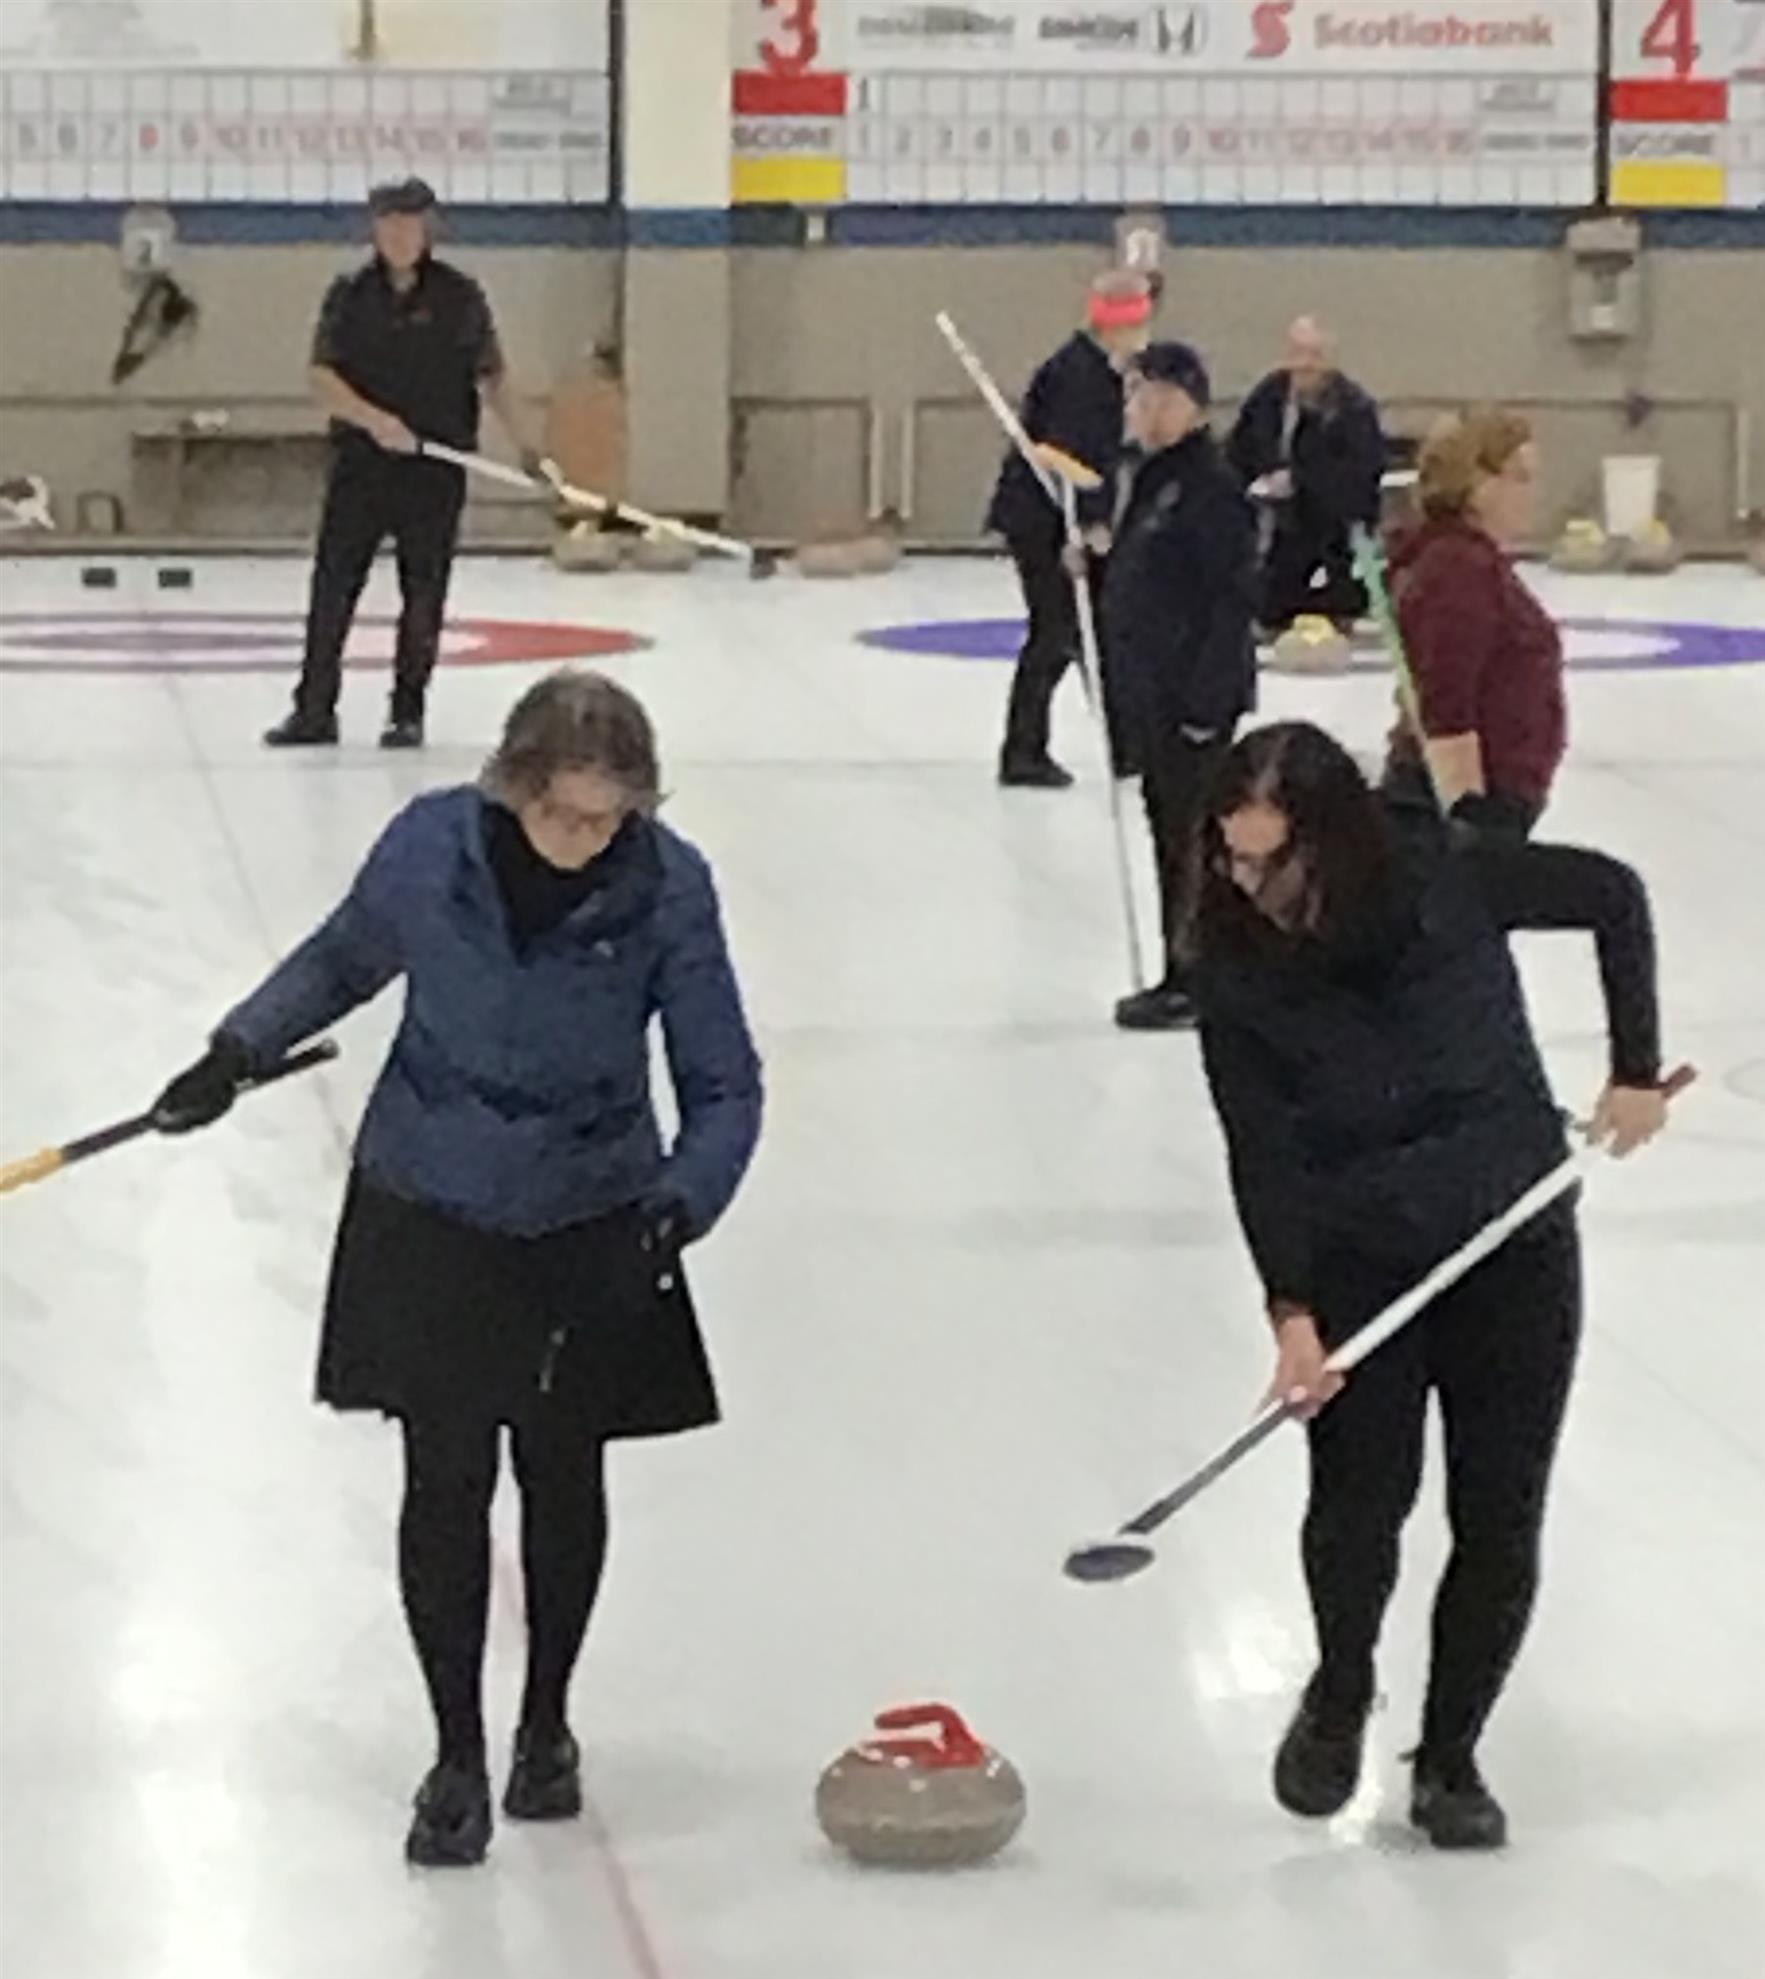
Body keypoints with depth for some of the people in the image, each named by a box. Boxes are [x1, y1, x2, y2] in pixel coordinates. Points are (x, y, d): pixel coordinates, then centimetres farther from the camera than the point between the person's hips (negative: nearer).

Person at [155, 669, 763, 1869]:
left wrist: (682, 1204, -27)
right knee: (448, 1479, -1)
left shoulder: (669, 886, -18)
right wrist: (242, 1049, 0)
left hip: (591, 1227, 0)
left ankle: (547, 1725, 32)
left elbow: (724, 1084, -12)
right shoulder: (431, 846, -15)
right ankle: (457, 1756, 11)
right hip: (429, 1215, 0)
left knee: (565, 1477, 10)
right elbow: (347, 958, 7)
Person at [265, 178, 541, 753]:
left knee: (424, 593, 3)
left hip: (437, 469, -1)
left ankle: (407, 711, 13)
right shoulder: (350, 295, 3)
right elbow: (323, 377, -3)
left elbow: (492, 379, 7)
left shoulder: (460, 297, 2)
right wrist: (372, 418, -19)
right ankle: (314, 710, 5)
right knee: (333, 585, 0)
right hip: (361, 462, 1)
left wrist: (526, 448, 0)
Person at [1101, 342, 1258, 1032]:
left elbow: (1235, 594, -20)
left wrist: (1206, 699, -21)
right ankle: (1182, 974, 21)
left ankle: (1195, 980, 2)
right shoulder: (1153, 478, 13)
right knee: (1168, 827, 14)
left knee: (1189, 830, -4)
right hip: (1150, 690, 10)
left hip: (1194, 696, -10)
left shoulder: (1210, 487, -16)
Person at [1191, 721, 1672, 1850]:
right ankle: (1341, 1695, 24)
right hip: (1359, 1257, 0)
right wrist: (1291, 1310, -22)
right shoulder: (1236, 963, -13)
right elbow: (1260, 1150, -13)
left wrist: (1638, 1071, -3)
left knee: (1500, 1521, 2)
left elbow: (1613, 896, -1)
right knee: (1360, 1501, -7)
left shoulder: (1450, 884, -17)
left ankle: (1451, 1756, 20)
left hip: (1515, 1240, 0)